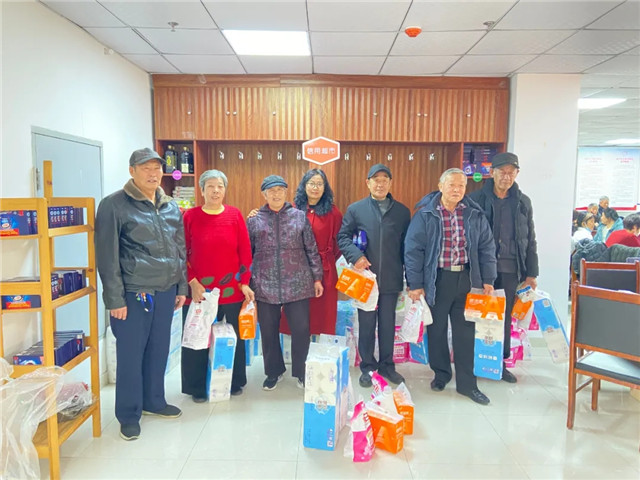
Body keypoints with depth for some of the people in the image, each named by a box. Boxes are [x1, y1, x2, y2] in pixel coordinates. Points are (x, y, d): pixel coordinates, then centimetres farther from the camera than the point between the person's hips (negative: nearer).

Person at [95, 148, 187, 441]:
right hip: (133, 294, -5)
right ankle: (129, 414, 23)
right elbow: (107, 257, -10)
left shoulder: (171, 207, 10)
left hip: (166, 292, 5)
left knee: (159, 351, 16)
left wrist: (182, 287, 13)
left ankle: (153, 401, 35)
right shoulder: (114, 205, -8)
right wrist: (115, 298, -13)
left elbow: (181, 250, 15)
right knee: (130, 355, 6)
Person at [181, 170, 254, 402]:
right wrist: (192, 282, -9)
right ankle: (197, 388, 26)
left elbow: (245, 251, 2)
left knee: (234, 337, 12)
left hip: (231, 289, 1)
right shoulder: (190, 216, 0)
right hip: (199, 290, -1)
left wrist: (245, 283, -2)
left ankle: (235, 382, 31)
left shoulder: (235, 215, 2)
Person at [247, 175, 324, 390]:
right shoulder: (254, 220, 5)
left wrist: (317, 277, 3)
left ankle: (301, 372, 24)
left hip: (298, 284, 0)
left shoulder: (299, 216, 4)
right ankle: (274, 371, 30)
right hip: (265, 286, 1)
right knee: (268, 331, 10)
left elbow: (311, 249, 5)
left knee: (301, 329, 4)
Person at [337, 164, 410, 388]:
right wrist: (355, 255, -16)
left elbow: (407, 244, 7)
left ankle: (386, 365, 30)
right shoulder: (355, 209, 1)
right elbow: (343, 237, 2)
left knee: (388, 324, 13)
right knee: (366, 324, 10)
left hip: (391, 279, 1)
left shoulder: (402, 211, 5)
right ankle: (367, 366, 25)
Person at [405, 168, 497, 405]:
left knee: (465, 332, 8)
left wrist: (488, 279, 4)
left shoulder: (475, 214, 4)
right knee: (436, 330, 11)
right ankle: (441, 374, 30)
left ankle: (466, 383, 20)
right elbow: (413, 249, -7)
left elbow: (487, 247, 8)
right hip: (436, 280, -2)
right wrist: (415, 284, -9)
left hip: (466, 279, 2)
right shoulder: (425, 214, -6)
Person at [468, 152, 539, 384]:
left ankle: (500, 362, 25)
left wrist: (531, 273, 8)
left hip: (510, 269, 3)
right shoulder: (476, 199, -2)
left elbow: (530, 240, 11)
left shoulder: (523, 203, 8)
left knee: (504, 317, 11)